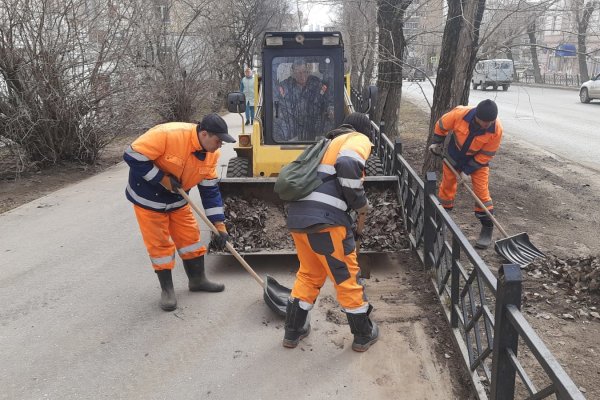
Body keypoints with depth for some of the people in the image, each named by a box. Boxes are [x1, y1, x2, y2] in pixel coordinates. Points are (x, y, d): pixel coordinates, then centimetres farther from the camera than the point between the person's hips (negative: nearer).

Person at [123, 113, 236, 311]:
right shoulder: (167, 134, -33)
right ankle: (167, 289, 16)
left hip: (177, 199, 6)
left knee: (190, 236, 9)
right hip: (148, 197, -6)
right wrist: (163, 179, -28)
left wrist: (219, 226, -9)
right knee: (159, 243, -1)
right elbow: (132, 156, -30)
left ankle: (197, 280, 28)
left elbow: (210, 190, -6)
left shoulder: (211, 154, -12)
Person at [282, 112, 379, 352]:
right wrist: (360, 202, -4)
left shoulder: (330, 142, 31)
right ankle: (364, 335, 24)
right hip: (324, 219, -7)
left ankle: (293, 331, 31)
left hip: (297, 217, 8)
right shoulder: (359, 139, 7)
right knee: (346, 276, 9)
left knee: (309, 274, 24)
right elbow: (348, 166, -16)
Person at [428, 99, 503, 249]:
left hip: (478, 159, -1)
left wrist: (467, 170, -19)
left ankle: (487, 229, 1)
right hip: (454, 155, 2)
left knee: (481, 192, -9)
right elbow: (442, 125, -12)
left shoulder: (496, 130, -32)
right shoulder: (460, 114, -33)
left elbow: (486, 154, -20)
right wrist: (436, 143, 3)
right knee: (447, 185, 13)